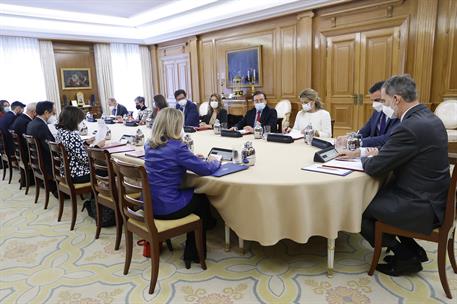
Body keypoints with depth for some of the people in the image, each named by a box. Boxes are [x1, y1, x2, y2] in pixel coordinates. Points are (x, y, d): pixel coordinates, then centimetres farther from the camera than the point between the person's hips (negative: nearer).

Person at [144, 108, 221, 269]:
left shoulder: (149, 145, 2)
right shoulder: (176, 147, -21)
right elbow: (205, 169, -15)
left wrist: (191, 157, 12)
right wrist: (215, 162, 7)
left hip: (149, 204, 7)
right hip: (167, 208, -7)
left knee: (192, 193, 28)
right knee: (201, 199, 21)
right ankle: (193, 254, 33)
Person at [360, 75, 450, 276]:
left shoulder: (410, 127, -26)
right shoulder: (429, 118, 6)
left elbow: (374, 168, -21)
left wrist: (367, 158, 0)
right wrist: (379, 154, 2)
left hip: (421, 208, -10)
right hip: (432, 197, 10)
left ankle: (406, 257, 13)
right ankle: (410, 250, 23)